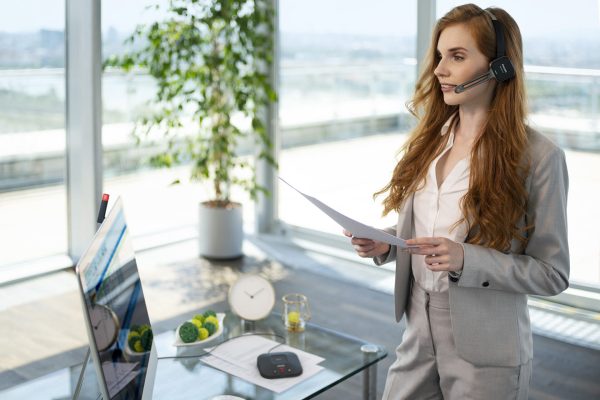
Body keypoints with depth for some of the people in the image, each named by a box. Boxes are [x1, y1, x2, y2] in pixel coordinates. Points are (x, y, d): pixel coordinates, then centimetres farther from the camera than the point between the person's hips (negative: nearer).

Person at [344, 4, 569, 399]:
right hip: (419, 333, 5)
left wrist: (468, 260, -24)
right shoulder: (432, 138, 3)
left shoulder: (537, 156, -15)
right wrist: (385, 244, -7)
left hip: (485, 351, -5)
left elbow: (553, 273, -11)